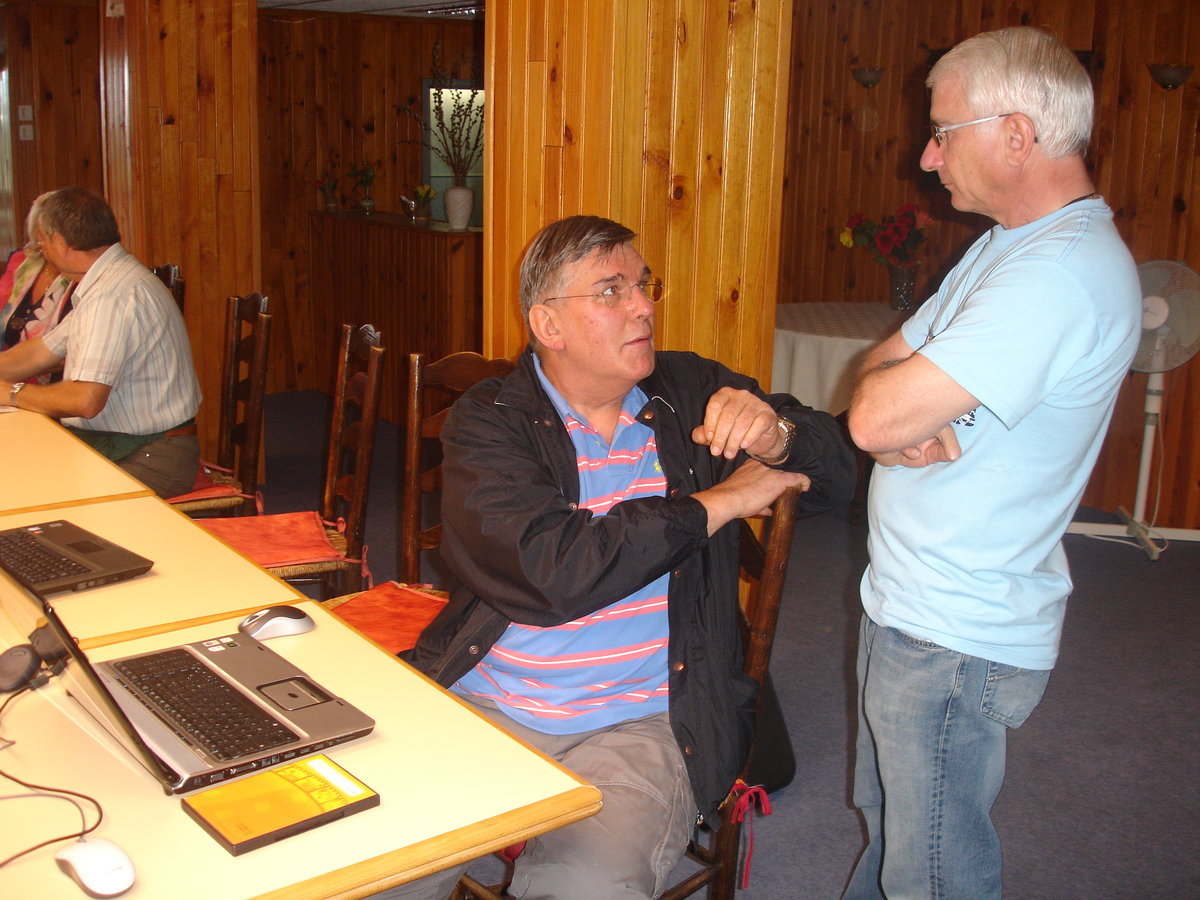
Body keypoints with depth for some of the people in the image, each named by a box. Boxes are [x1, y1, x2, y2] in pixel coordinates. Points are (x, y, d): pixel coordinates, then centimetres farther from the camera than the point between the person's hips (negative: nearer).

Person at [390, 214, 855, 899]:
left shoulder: (692, 394, 8)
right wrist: (714, 505, -11)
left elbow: (836, 475, 9)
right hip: (480, 707, 0)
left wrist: (777, 434, -15)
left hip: (645, 722, 1)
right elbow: (551, 573, -18)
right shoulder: (487, 423, -2)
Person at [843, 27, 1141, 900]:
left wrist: (888, 399, -6)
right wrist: (908, 419, -13)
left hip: (955, 636, -10)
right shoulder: (1011, 243, 11)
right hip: (911, 603, 10)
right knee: (888, 819, 25)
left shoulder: (1063, 275, -25)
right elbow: (882, 366, 9)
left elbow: (876, 415, -29)